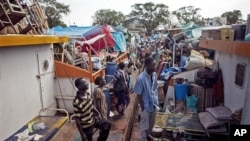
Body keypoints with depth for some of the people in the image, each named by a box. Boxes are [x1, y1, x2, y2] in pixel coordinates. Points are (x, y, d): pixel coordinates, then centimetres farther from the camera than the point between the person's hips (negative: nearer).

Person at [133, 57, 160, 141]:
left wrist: (157, 102, 9)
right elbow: (139, 94, -17)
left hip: (154, 104, 6)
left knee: (151, 124, 25)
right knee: (144, 125, 14)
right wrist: (143, 108, -12)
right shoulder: (141, 78, -26)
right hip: (146, 106, -6)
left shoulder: (154, 74, -6)